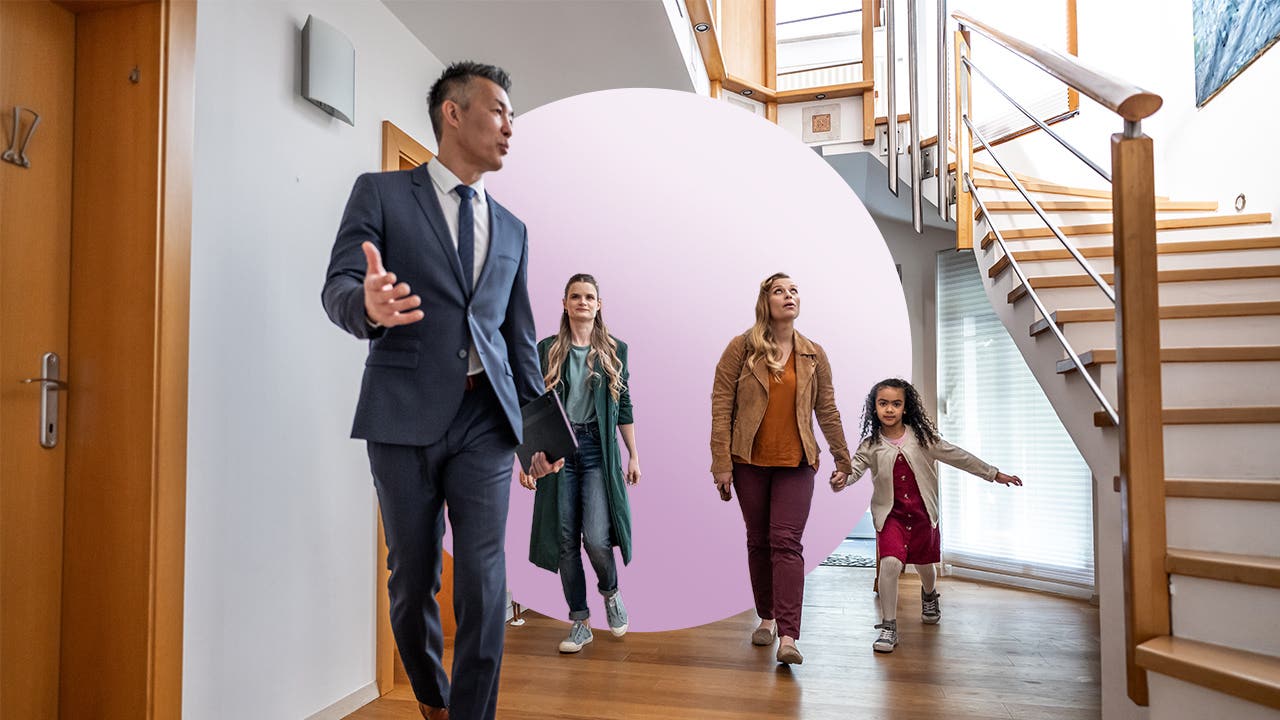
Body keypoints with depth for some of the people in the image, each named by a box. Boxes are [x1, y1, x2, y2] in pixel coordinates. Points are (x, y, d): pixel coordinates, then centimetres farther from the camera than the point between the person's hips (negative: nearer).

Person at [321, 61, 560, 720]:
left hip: (485, 417, 3)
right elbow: (337, 287, -7)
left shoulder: (511, 229, 16)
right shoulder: (381, 193, 4)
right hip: (405, 416, -2)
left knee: (484, 582, -3)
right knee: (412, 577, 10)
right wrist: (369, 306, -32)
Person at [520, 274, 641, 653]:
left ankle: (610, 592, 23)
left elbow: (625, 407, 10)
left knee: (596, 538, -11)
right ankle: (580, 622, 18)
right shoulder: (547, 350, 6)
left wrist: (634, 456, 8)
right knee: (565, 540, 4)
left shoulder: (615, 350, 7)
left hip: (599, 451, -1)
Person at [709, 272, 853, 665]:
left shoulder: (813, 354, 6)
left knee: (787, 543, -8)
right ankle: (766, 618, 28)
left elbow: (827, 411, 12)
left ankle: (788, 637, -9)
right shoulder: (742, 347, -2)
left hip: (796, 463, 0)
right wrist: (721, 463, -9)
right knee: (759, 542, 11)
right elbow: (721, 405, -5)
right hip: (750, 462, 0)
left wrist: (842, 459, 14)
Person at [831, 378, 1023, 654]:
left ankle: (929, 595, 56)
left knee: (924, 563, 20)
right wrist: (842, 481, -39)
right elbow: (856, 467, -15)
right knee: (890, 563, -21)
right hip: (890, 514, -2)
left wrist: (994, 474, 10)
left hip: (922, 512, 2)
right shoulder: (871, 444, -6)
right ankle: (888, 626, -9)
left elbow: (956, 456, 5)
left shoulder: (922, 437, -3)